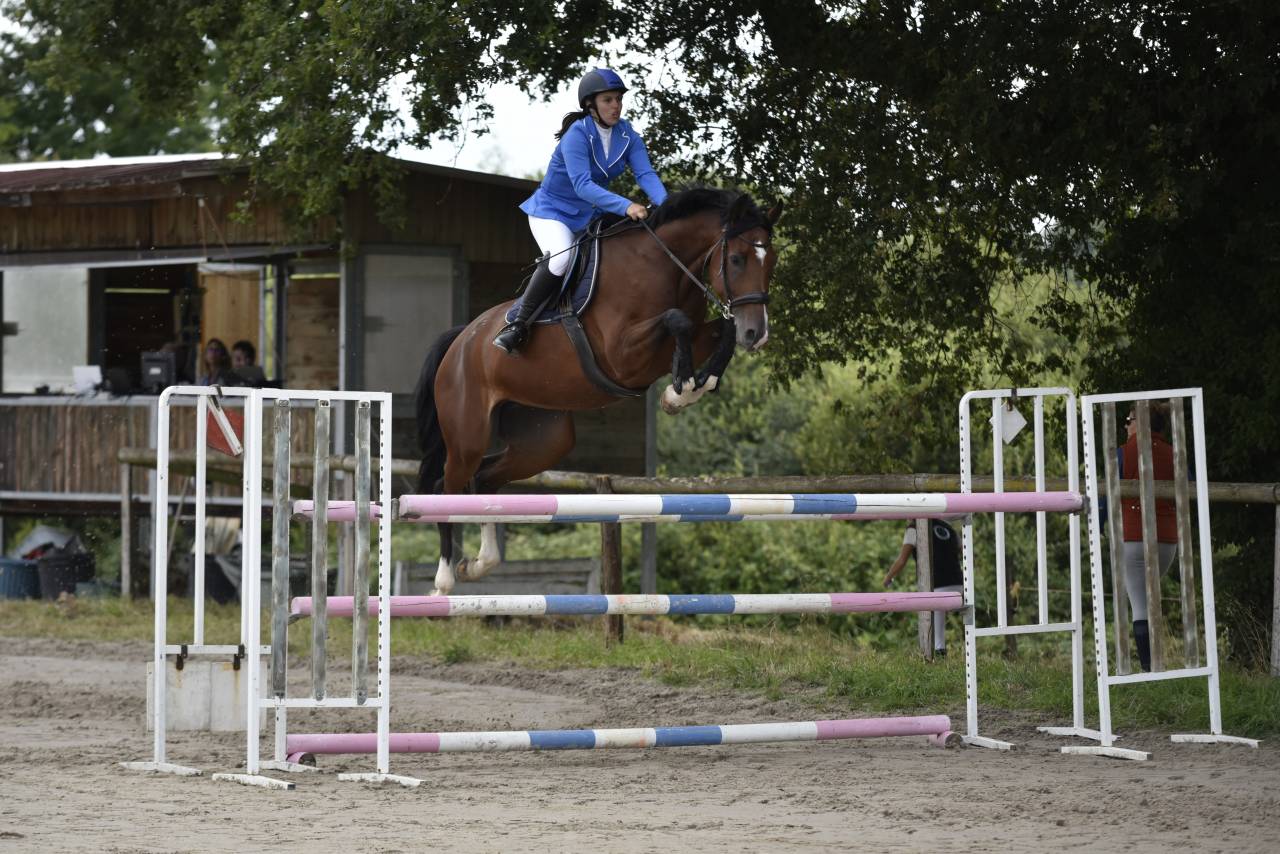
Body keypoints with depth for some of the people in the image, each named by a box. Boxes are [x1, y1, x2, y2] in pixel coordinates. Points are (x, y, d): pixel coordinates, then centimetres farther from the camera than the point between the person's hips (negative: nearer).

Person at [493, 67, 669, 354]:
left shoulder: (626, 134, -4)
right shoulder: (577, 135, -24)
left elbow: (646, 174, -14)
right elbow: (582, 185, -35)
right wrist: (626, 206, -47)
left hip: (593, 214, 7)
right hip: (553, 210, -7)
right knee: (561, 256, -33)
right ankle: (517, 325, -28)